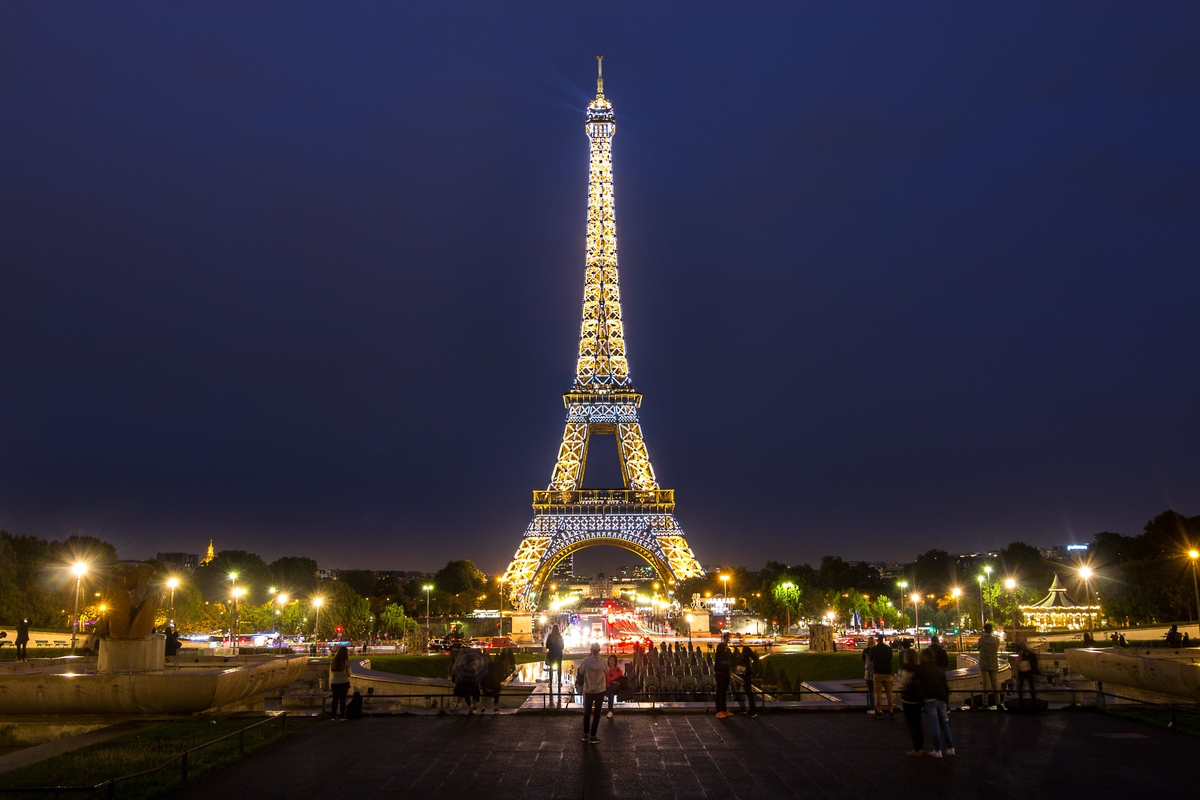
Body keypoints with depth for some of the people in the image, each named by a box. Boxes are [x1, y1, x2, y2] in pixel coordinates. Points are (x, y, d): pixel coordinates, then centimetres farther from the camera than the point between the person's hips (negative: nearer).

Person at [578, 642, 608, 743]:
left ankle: (585, 734, 22)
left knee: (587, 712, 16)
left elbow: (580, 672, -2)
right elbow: (606, 672, 4)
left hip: (588, 690, 1)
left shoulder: (586, 661, -13)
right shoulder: (602, 661, -13)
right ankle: (592, 736, 5)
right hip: (600, 690, -1)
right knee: (596, 713, 6)